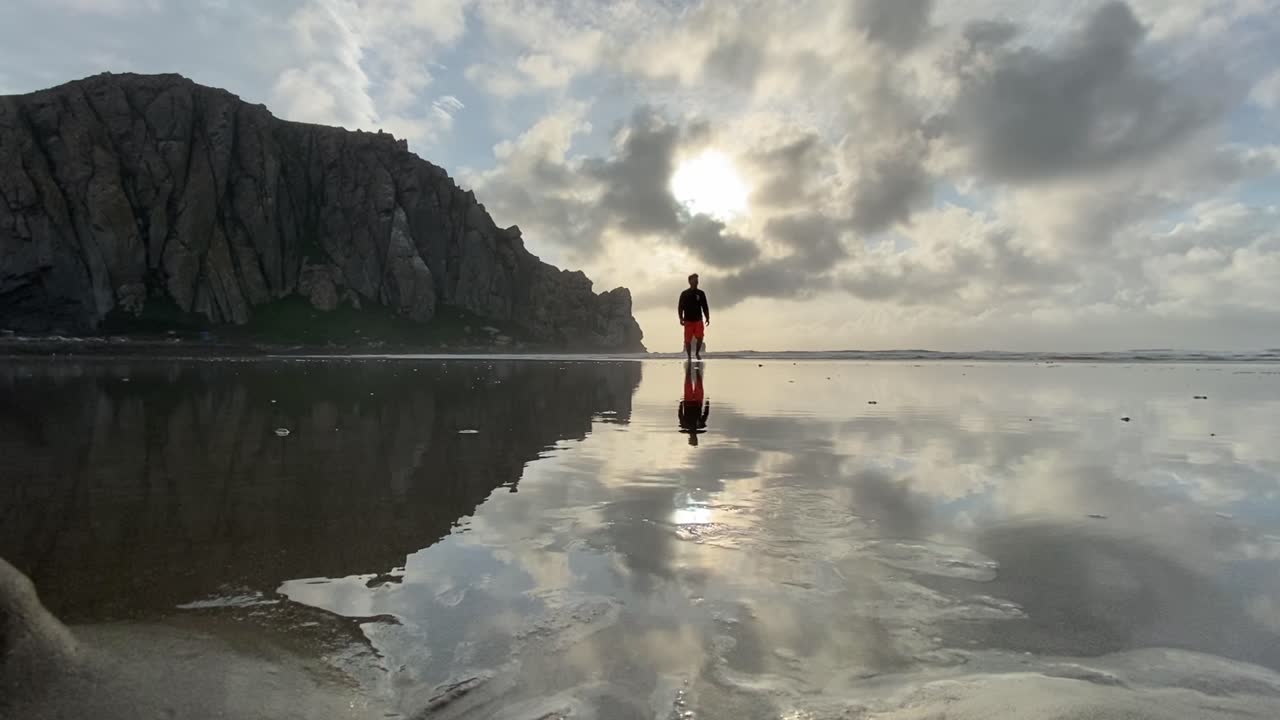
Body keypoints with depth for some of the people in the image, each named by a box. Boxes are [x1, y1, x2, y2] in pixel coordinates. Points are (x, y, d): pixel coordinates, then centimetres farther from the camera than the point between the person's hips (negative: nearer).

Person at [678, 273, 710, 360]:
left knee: (700, 338, -9)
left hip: (699, 320, 1)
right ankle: (689, 357, 14)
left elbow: (705, 307, 11)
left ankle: (697, 353, 15)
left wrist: (707, 317, 4)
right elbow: (680, 307, 2)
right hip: (688, 321, -1)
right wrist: (681, 318, -8)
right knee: (688, 340, 0)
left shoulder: (701, 293, 8)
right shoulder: (684, 294, 2)